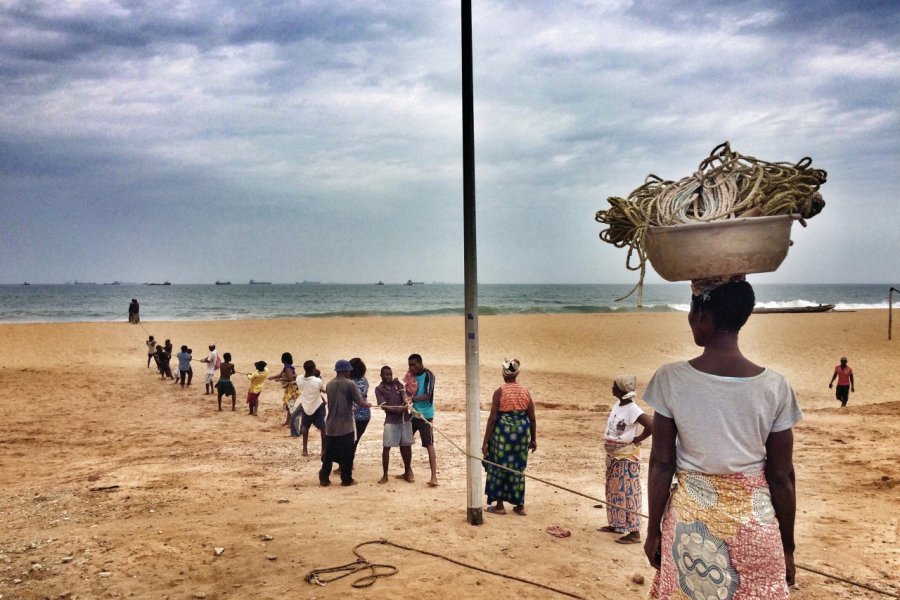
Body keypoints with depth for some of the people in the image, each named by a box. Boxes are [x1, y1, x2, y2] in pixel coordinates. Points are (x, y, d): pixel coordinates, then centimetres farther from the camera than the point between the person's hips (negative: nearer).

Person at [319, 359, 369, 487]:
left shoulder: (329, 384, 7)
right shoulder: (350, 384, -11)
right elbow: (360, 402, -11)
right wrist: (367, 404, 11)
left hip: (331, 425, 5)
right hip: (345, 425, -5)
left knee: (328, 453, 11)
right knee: (346, 454, 6)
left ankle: (324, 479, 14)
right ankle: (347, 480, 12)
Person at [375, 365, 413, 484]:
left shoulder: (397, 383, 10)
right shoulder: (379, 389, -1)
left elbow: (403, 393, -5)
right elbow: (383, 406, -10)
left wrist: (407, 401, -27)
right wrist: (397, 409, -24)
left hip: (405, 418, 3)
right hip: (391, 421, -3)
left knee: (406, 445, 8)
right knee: (386, 447, -5)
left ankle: (407, 472, 22)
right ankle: (385, 475, 7)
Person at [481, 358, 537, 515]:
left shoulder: (499, 392, -9)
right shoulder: (525, 391, 3)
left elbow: (493, 418, -11)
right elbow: (532, 418, 5)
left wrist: (485, 442, -6)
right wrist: (533, 439, 16)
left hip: (503, 430, -4)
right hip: (522, 430, 4)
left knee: (499, 467, 10)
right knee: (518, 468, 15)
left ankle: (499, 505, 16)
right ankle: (520, 506, 21)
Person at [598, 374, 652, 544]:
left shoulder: (632, 409, -23)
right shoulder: (617, 404, 3)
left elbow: (651, 426, -32)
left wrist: (637, 439, -17)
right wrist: (610, 449, 13)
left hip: (626, 457, -9)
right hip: (612, 455, 9)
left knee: (627, 493, -3)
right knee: (613, 490, 18)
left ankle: (634, 532, 3)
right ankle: (616, 524, 31)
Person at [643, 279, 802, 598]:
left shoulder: (670, 379, -13)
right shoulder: (775, 386, -11)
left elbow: (661, 465, -7)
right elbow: (781, 476, -4)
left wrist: (653, 530, 5)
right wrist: (787, 545, 9)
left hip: (690, 521, 0)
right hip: (754, 524, 1)